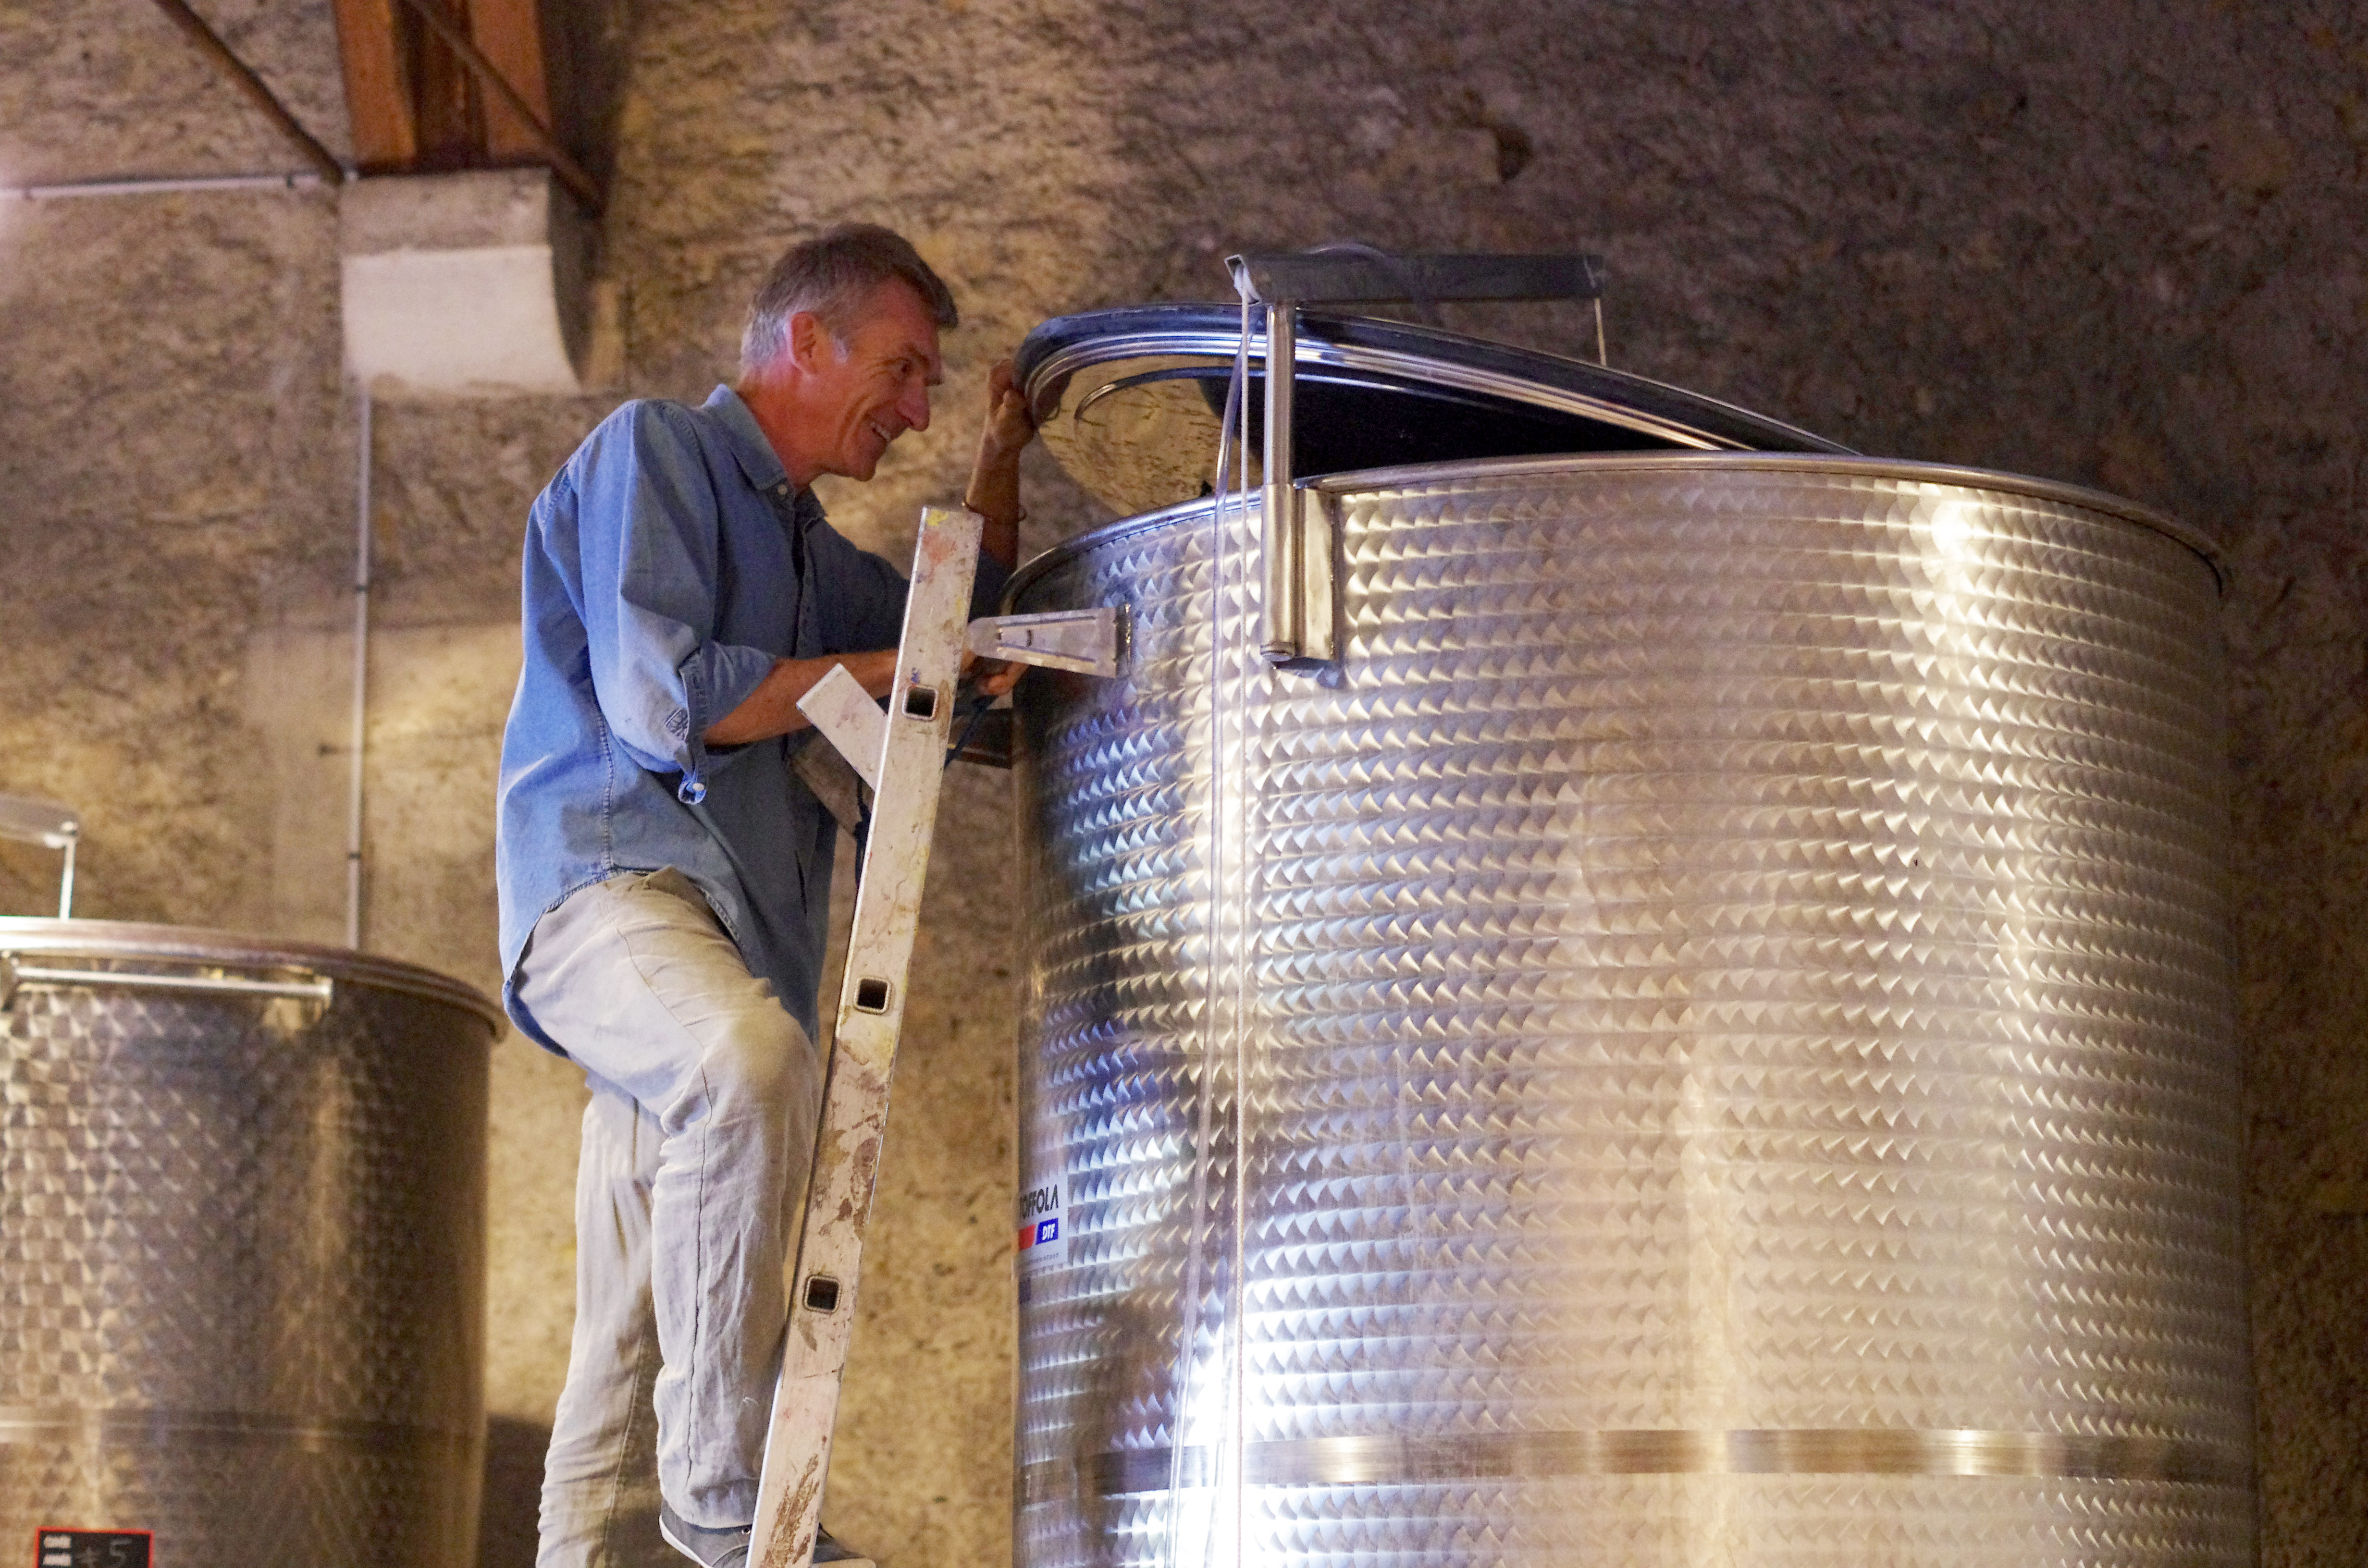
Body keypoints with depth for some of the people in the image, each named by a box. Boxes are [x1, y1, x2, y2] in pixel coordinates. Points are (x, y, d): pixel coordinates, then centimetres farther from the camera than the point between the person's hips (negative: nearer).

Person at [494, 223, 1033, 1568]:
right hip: (612, 884, -9)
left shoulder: (809, 544, 29)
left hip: (746, 940, 9)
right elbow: (662, 699, -10)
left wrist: (1001, 461, 31)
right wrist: (899, 670, -3)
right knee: (744, 1060, -39)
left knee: (641, 1346, 1)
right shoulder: (653, 452, 3)